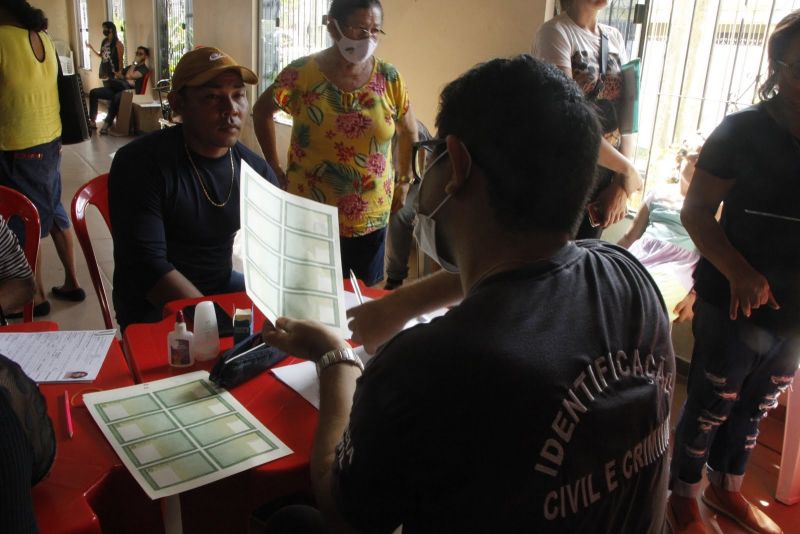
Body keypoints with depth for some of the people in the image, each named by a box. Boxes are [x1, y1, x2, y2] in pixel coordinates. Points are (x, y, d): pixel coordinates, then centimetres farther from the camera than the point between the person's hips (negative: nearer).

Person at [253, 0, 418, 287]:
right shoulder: (301, 73, -10)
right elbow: (262, 110, 6)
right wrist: (274, 169, 2)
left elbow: (409, 131, 11)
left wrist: (404, 182, 9)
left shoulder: (390, 79, -4)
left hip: (370, 219, 2)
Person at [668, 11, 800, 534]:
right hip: (734, 303, -5)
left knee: (755, 409, 20)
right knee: (710, 407, 9)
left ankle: (726, 488, 41)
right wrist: (738, 273, -25)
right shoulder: (742, 131, -12)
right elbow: (695, 210, -12)